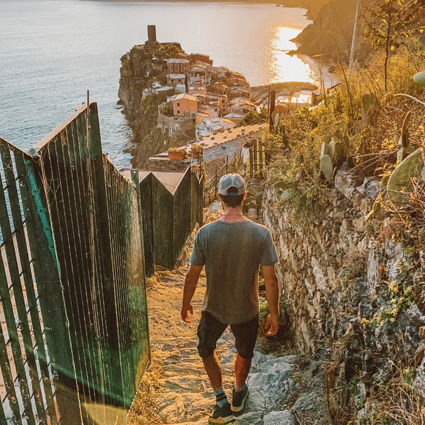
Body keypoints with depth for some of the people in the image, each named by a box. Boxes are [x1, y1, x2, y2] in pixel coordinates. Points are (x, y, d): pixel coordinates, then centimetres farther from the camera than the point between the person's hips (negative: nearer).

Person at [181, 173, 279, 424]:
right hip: (247, 310, 1)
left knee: (207, 349, 28)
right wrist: (274, 314, -1)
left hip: (213, 309, 0)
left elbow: (193, 275, -10)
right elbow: (271, 279, -15)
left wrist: (186, 304, 7)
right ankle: (239, 395, 52)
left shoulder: (205, 233, -20)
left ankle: (222, 403, 26)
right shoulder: (261, 234, -20)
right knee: (245, 354, 28)